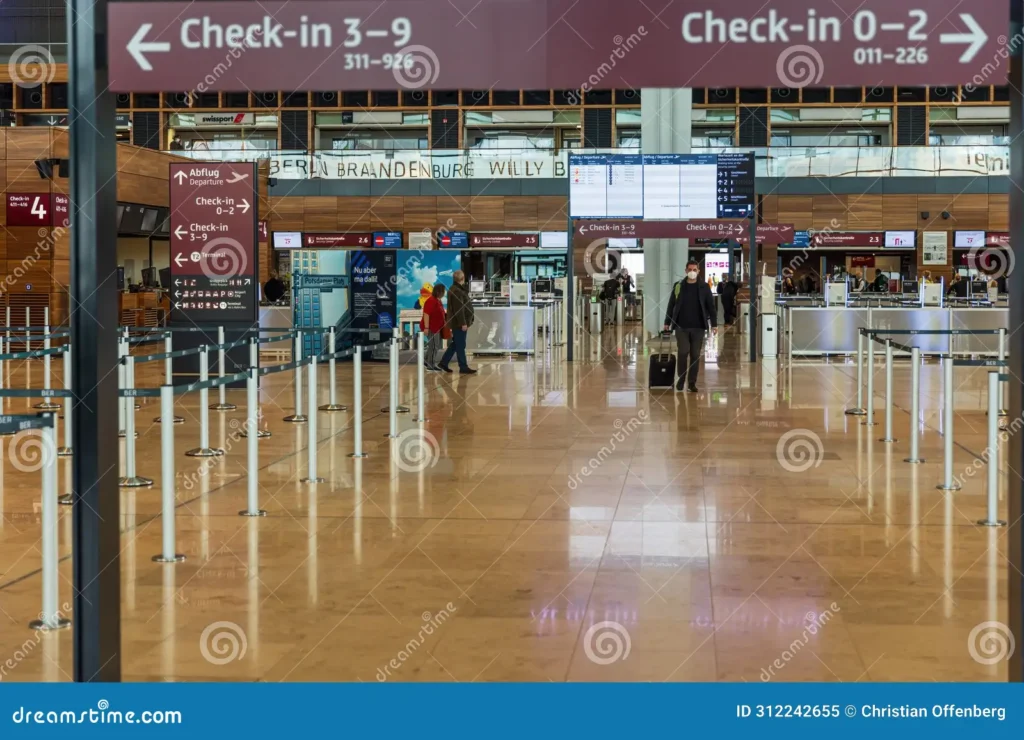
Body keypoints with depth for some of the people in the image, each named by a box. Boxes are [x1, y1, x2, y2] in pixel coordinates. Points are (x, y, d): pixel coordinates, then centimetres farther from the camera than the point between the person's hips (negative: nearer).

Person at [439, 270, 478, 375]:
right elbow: (458, 309, -23)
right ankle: (463, 368, -1)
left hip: (458, 323, 10)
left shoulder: (459, 289, 16)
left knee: (455, 344, 16)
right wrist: (463, 323, -23)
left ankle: (444, 363, 21)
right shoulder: (456, 291, -18)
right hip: (459, 323, -10)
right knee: (460, 346, -5)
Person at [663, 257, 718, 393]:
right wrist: (667, 322, 6)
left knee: (695, 355, 3)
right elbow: (671, 305, 8)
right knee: (683, 352, -7)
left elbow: (711, 306, 3)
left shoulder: (704, 287, 3)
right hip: (681, 326, 0)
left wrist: (714, 324, -2)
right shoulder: (678, 286, 4)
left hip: (698, 327, 0)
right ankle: (681, 378, 12)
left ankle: (692, 383, 10)